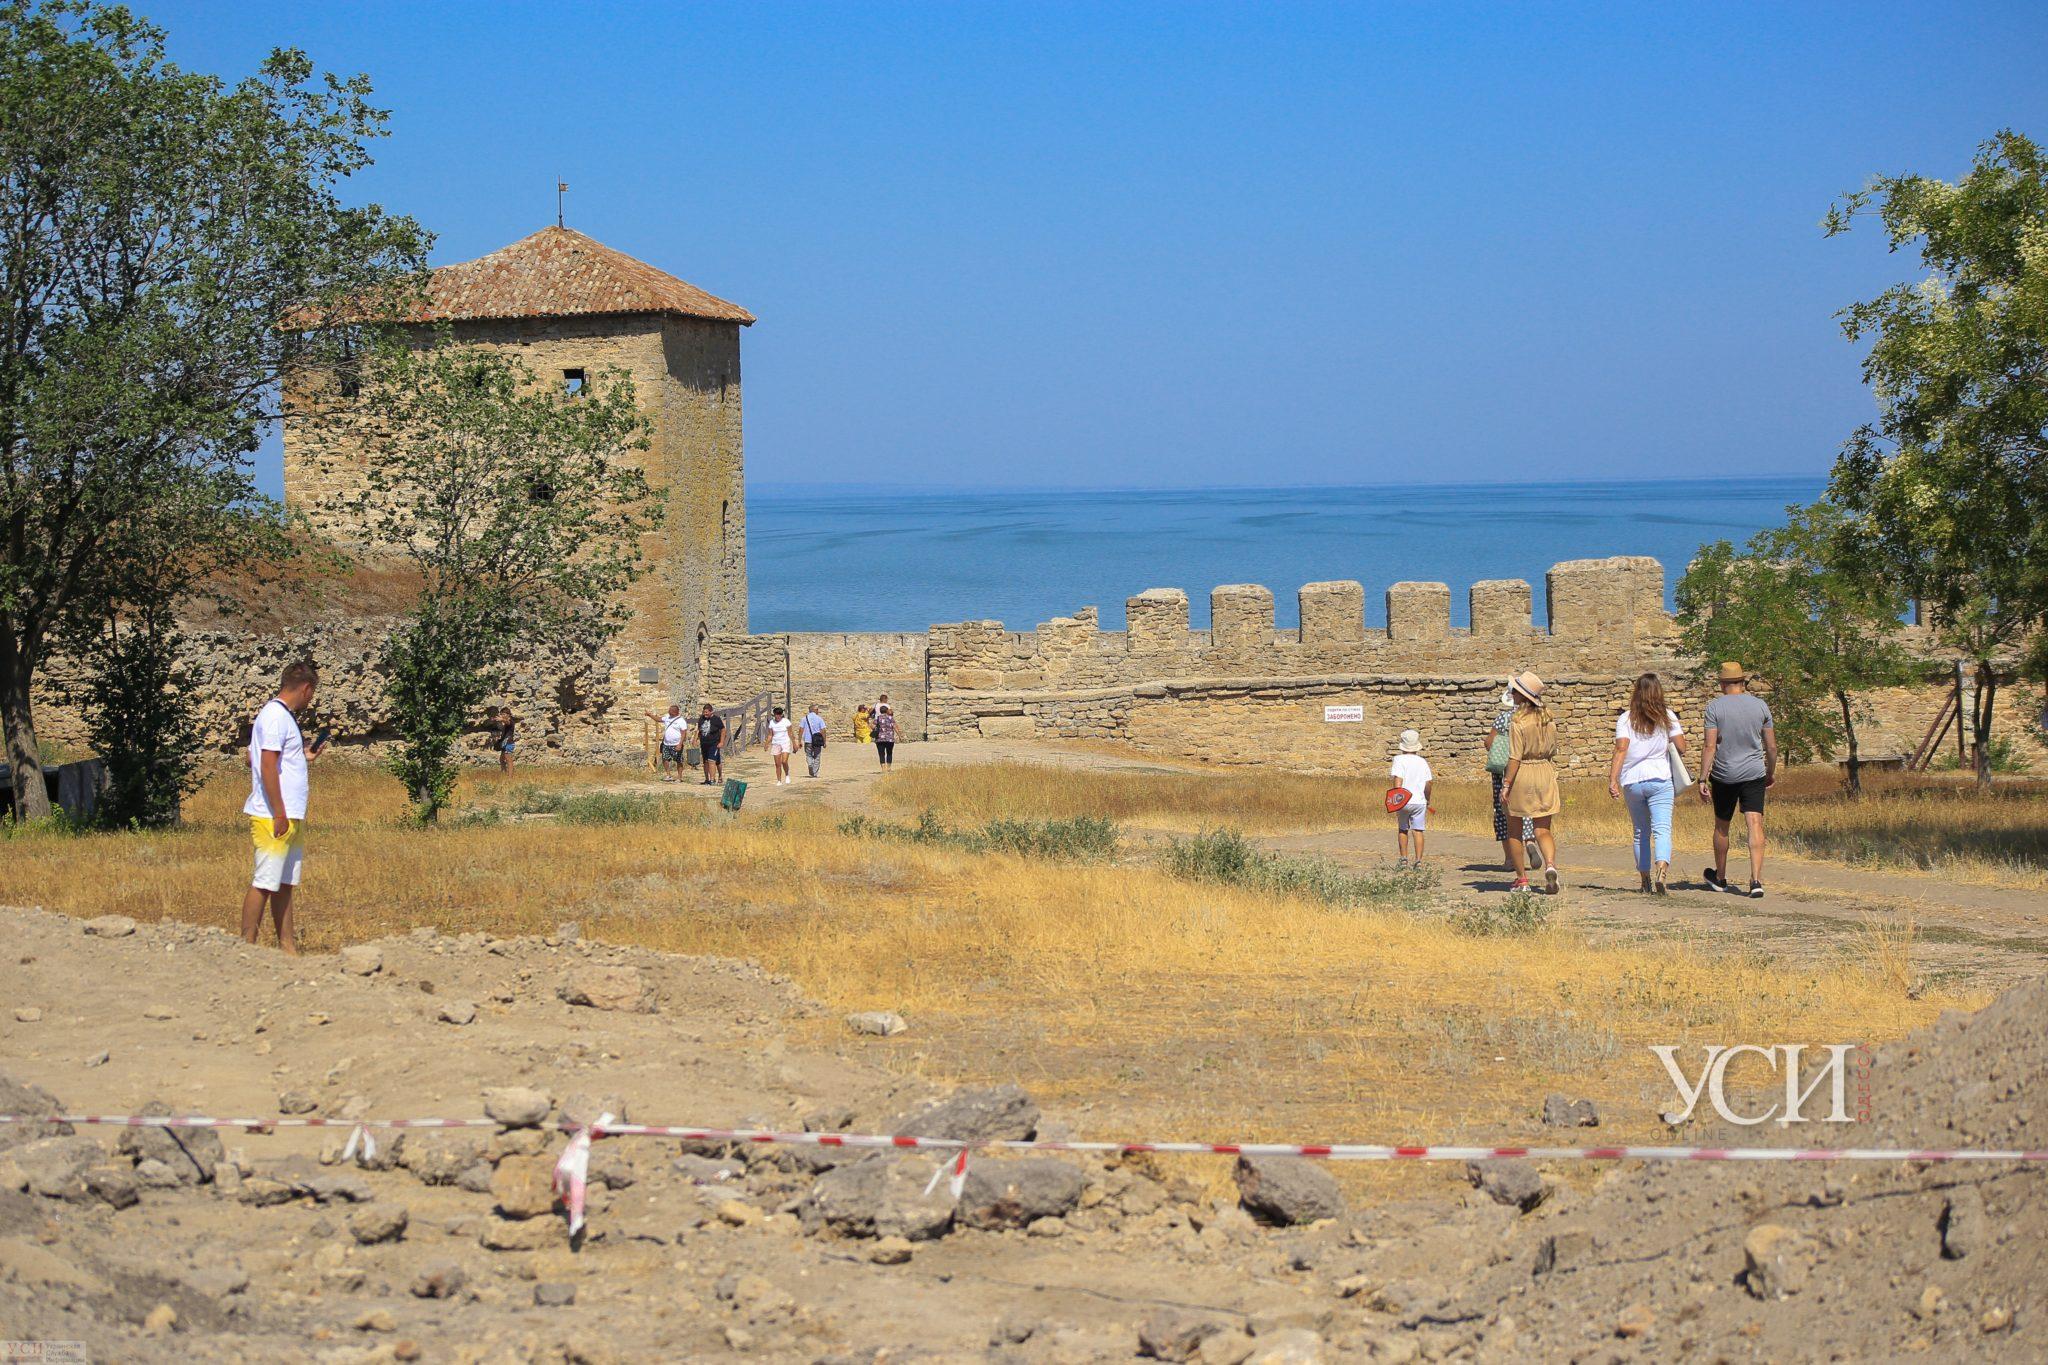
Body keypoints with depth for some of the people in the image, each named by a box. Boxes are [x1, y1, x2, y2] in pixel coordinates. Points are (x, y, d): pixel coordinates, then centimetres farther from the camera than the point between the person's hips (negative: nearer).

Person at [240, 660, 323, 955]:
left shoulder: (283, 715, 18)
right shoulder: (276, 717, -13)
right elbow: (267, 767, -20)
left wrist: (303, 757, 26)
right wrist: (279, 814, -21)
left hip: (291, 817, 10)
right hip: (274, 817, -10)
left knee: (285, 884, 10)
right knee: (263, 883, -8)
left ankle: (288, 947, 12)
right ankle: (247, 946, -5)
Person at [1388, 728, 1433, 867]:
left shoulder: (1400, 759, -5)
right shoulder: (1423, 762, 7)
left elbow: (1398, 780, -14)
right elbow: (1428, 784, 9)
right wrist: (1428, 800, 24)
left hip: (1404, 801, -2)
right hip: (1420, 801, 2)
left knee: (1402, 830, 15)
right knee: (1418, 831, 0)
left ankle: (1403, 859, 18)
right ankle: (1418, 860, -8)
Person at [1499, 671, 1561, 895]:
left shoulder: (1518, 723, -15)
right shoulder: (1549, 721, 5)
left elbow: (1515, 758, -17)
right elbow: (1553, 753, 12)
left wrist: (1506, 786, -14)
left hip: (1521, 775, -5)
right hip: (1545, 774, 5)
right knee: (1543, 829, 5)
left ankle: (1521, 879, 15)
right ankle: (1550, 865, -22)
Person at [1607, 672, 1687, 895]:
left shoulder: (1626, 719, 1)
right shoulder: (1667, 717, 3)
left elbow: (1620, 749, -10)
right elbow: (1681, 748, 1)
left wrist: (1612, 779, -14)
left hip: (1632, 782, 1)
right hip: (1660, 779, -1)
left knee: (1641, 832, 15)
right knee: (1662, 829, -10)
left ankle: (1645, 880, 21)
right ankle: (1661, 871, -34)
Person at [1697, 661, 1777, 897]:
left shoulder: (1715, 706, -6)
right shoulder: (1760, 705, 2)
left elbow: (1709, 746, -11)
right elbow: (1771, 746, 7)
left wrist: (1702, 780, -10)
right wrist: (1772, 772, 23)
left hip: (1724, 776, -1)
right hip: (1754, 774, 1)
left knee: (1721, 826, 15)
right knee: (1755, 824, -6)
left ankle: (1720, 878, 31)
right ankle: (1756, 880, -20)